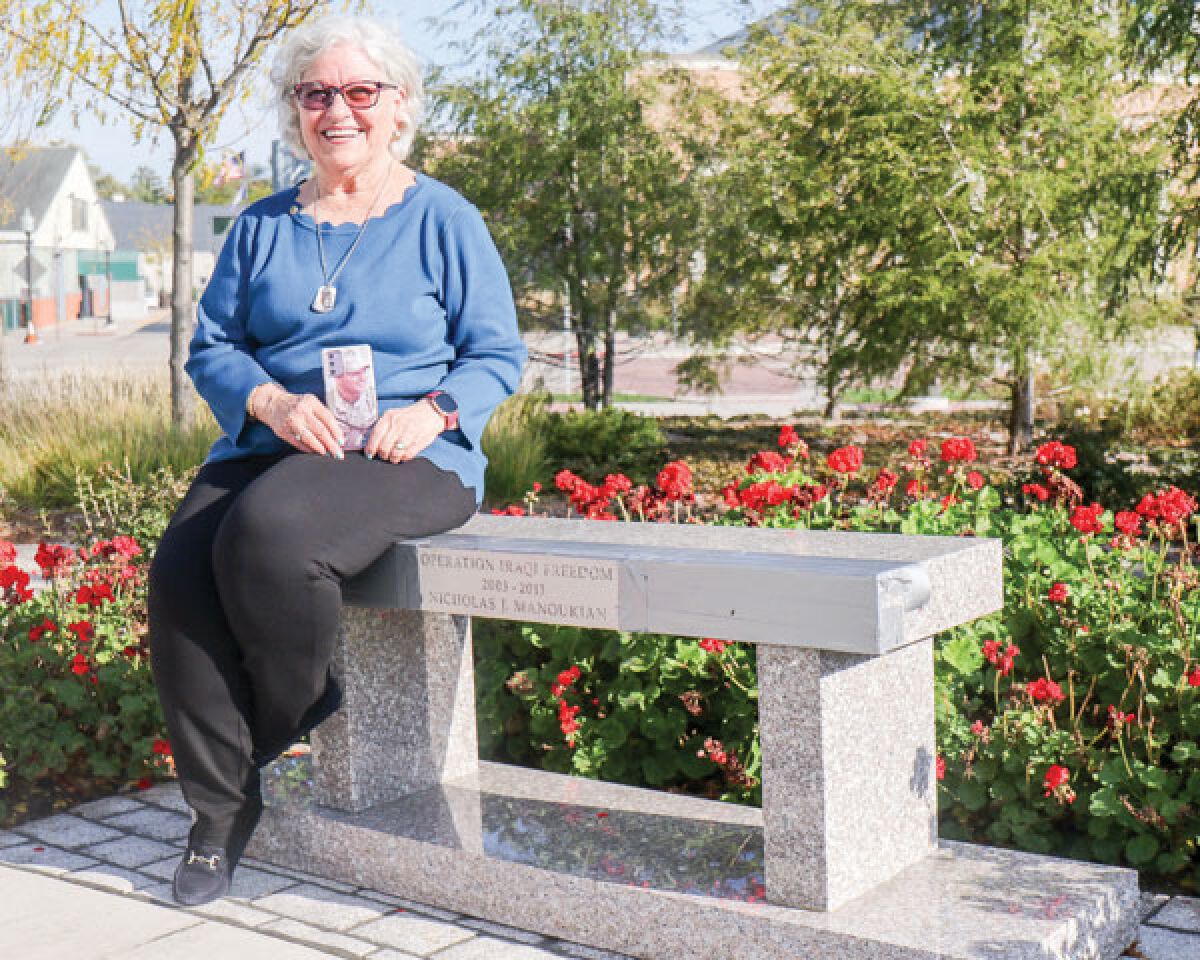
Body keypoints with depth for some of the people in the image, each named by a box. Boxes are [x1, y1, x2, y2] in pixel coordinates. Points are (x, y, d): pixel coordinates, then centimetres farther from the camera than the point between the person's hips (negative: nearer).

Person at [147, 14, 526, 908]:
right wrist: (272, 400, -9)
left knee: (267, 533, -34)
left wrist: (432, 410, -16)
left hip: (412, 458, -4)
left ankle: (299, 723, -6)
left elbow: (498, 356, 3)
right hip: (269, 449, 5)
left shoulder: (443, 221, 6)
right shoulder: (262, 228, 17)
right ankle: (221, 810, -12)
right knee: (180, 567, -25)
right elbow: (212, 347, 13)